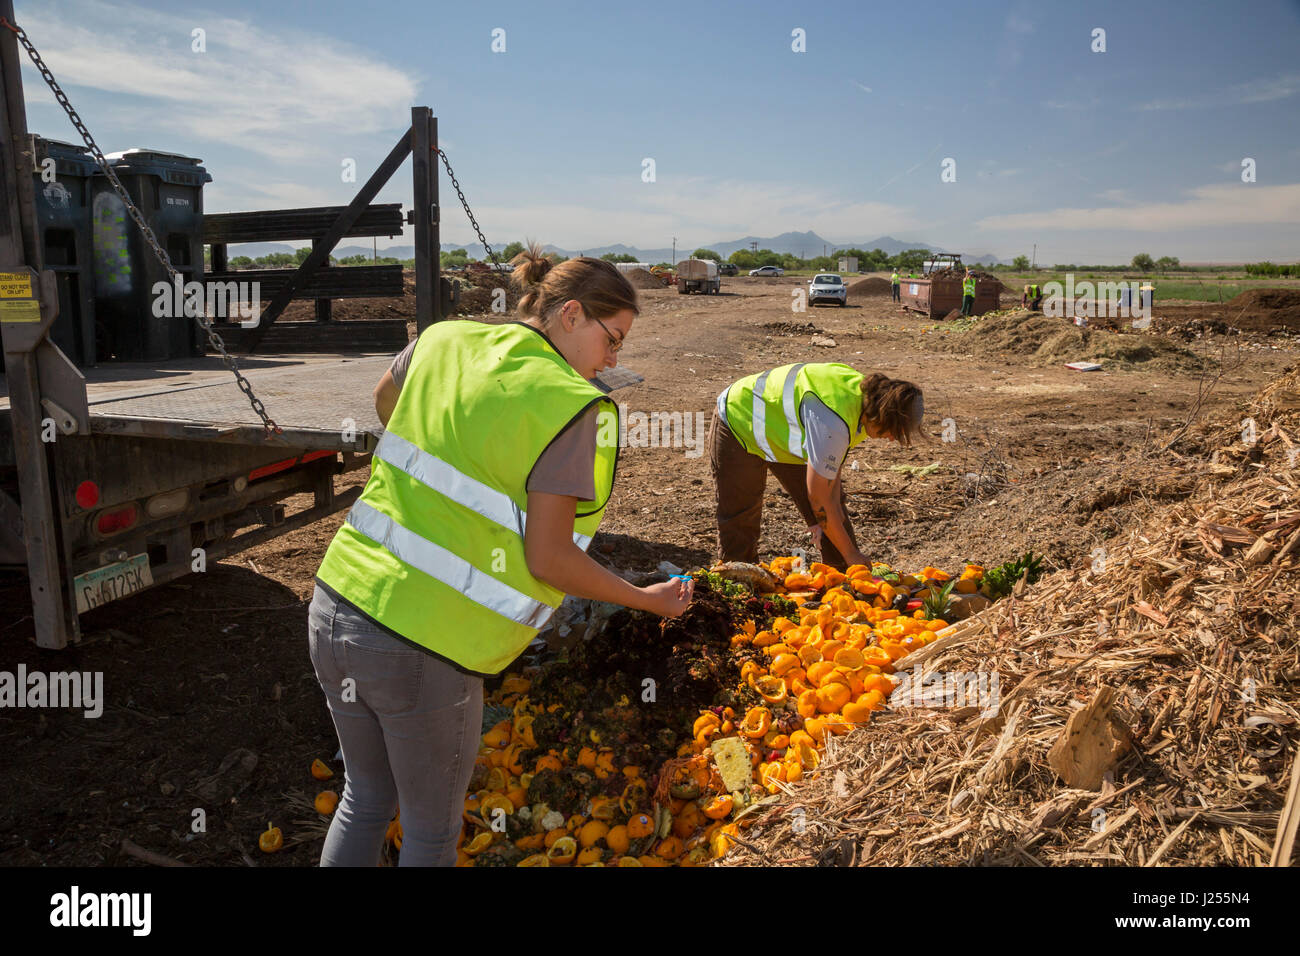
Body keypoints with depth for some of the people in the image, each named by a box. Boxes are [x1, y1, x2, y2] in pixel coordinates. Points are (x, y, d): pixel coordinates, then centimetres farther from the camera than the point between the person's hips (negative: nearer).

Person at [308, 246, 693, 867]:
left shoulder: (444, 340, 5)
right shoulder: (571, 406, -13)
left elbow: (384, 402, 27)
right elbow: (547, 560, -14)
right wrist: (645, 599, 0)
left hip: (333, 609, 7)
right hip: (422, 652, -6)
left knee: (366, 799, 29)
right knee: (431, 829, 19)